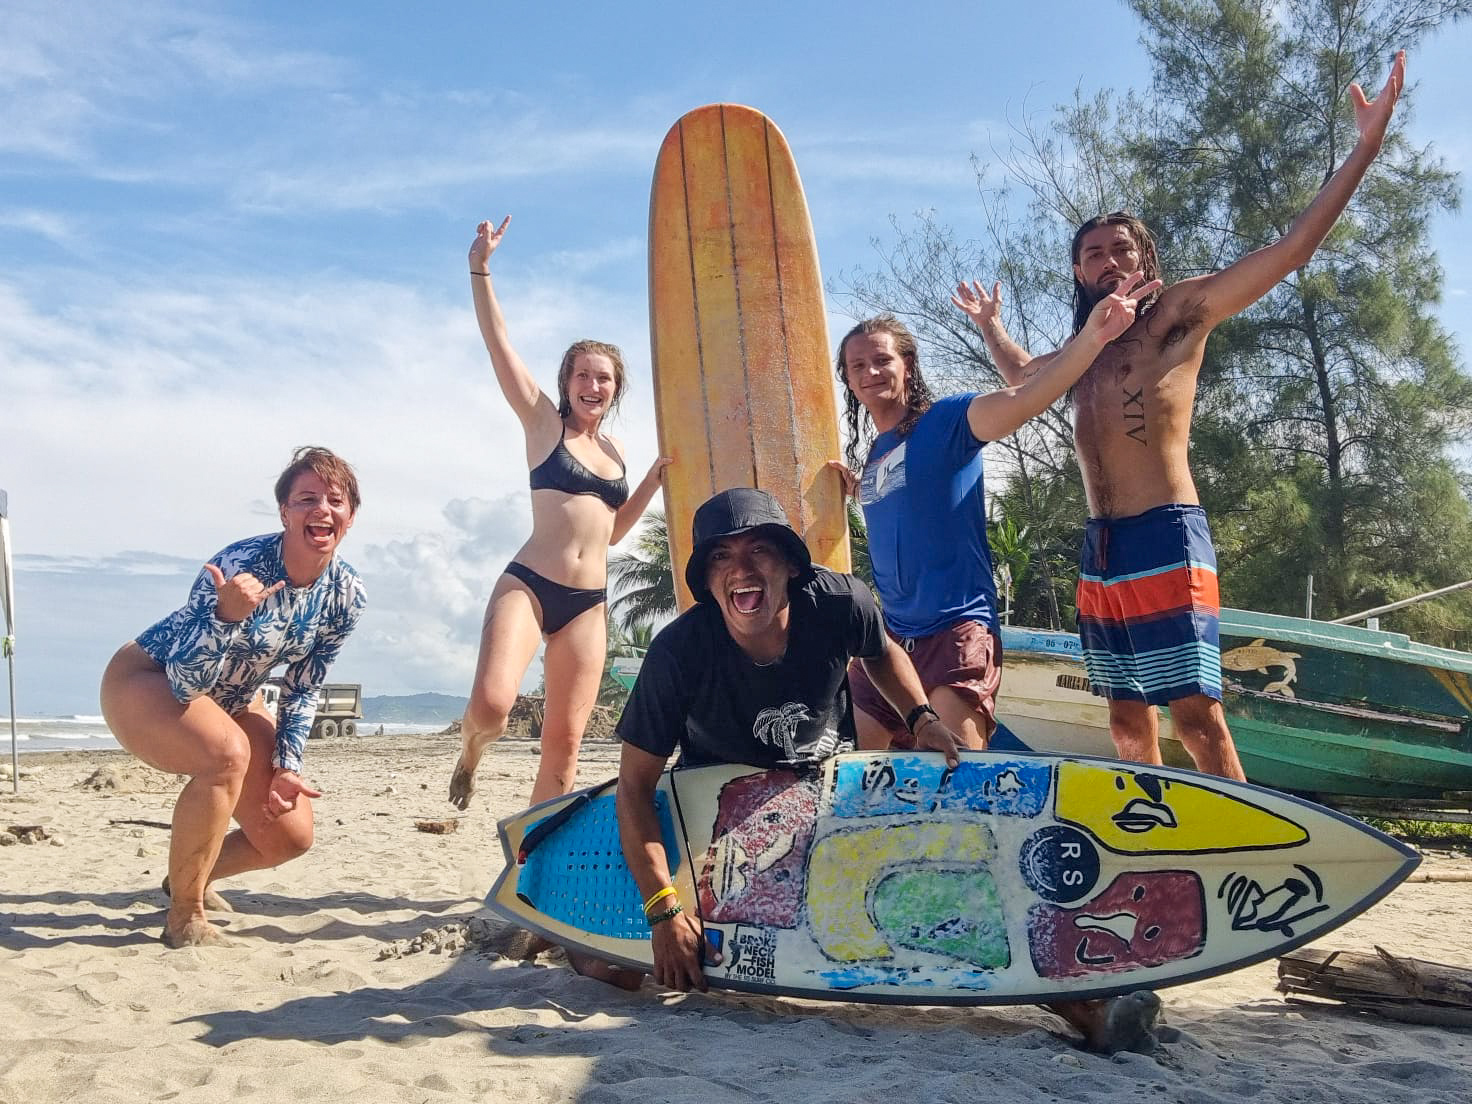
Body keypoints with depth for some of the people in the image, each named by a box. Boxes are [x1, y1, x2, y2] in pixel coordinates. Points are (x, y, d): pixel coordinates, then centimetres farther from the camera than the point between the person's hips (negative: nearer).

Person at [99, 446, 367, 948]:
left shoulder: (346, 596, -14)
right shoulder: (240, 565, -32)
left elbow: (303, 689, -1)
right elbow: (184, 681, -34)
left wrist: (286, 766, -7)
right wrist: (226, 616, -49)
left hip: (230, 701, 7)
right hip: (143, 682, -6)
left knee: (290, 837, -2)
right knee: (227, 752, -37)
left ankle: (190, 878, 31)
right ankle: (184, 918, -18)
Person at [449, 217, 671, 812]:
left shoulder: (614, 449, 18)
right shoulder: (545, 423, 5)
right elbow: (498, 342, -5)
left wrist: (656, 476, 16)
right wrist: (479, 268, -12)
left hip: (588, 604, 5)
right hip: (527, 585, -5)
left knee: (563, 743, 1)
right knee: (491, 702, -25)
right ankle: (471, 753, 12)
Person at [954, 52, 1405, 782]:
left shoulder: (1175, 317, 3)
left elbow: (1290, 250, -5)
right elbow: (1021, 375, 45)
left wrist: (1365, 148, -9)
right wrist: (989, 324, 49)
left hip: (1164, 539, -7)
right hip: (1099, 551, 7)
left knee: (1196, 715, -11)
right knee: (1127, 723, 11)